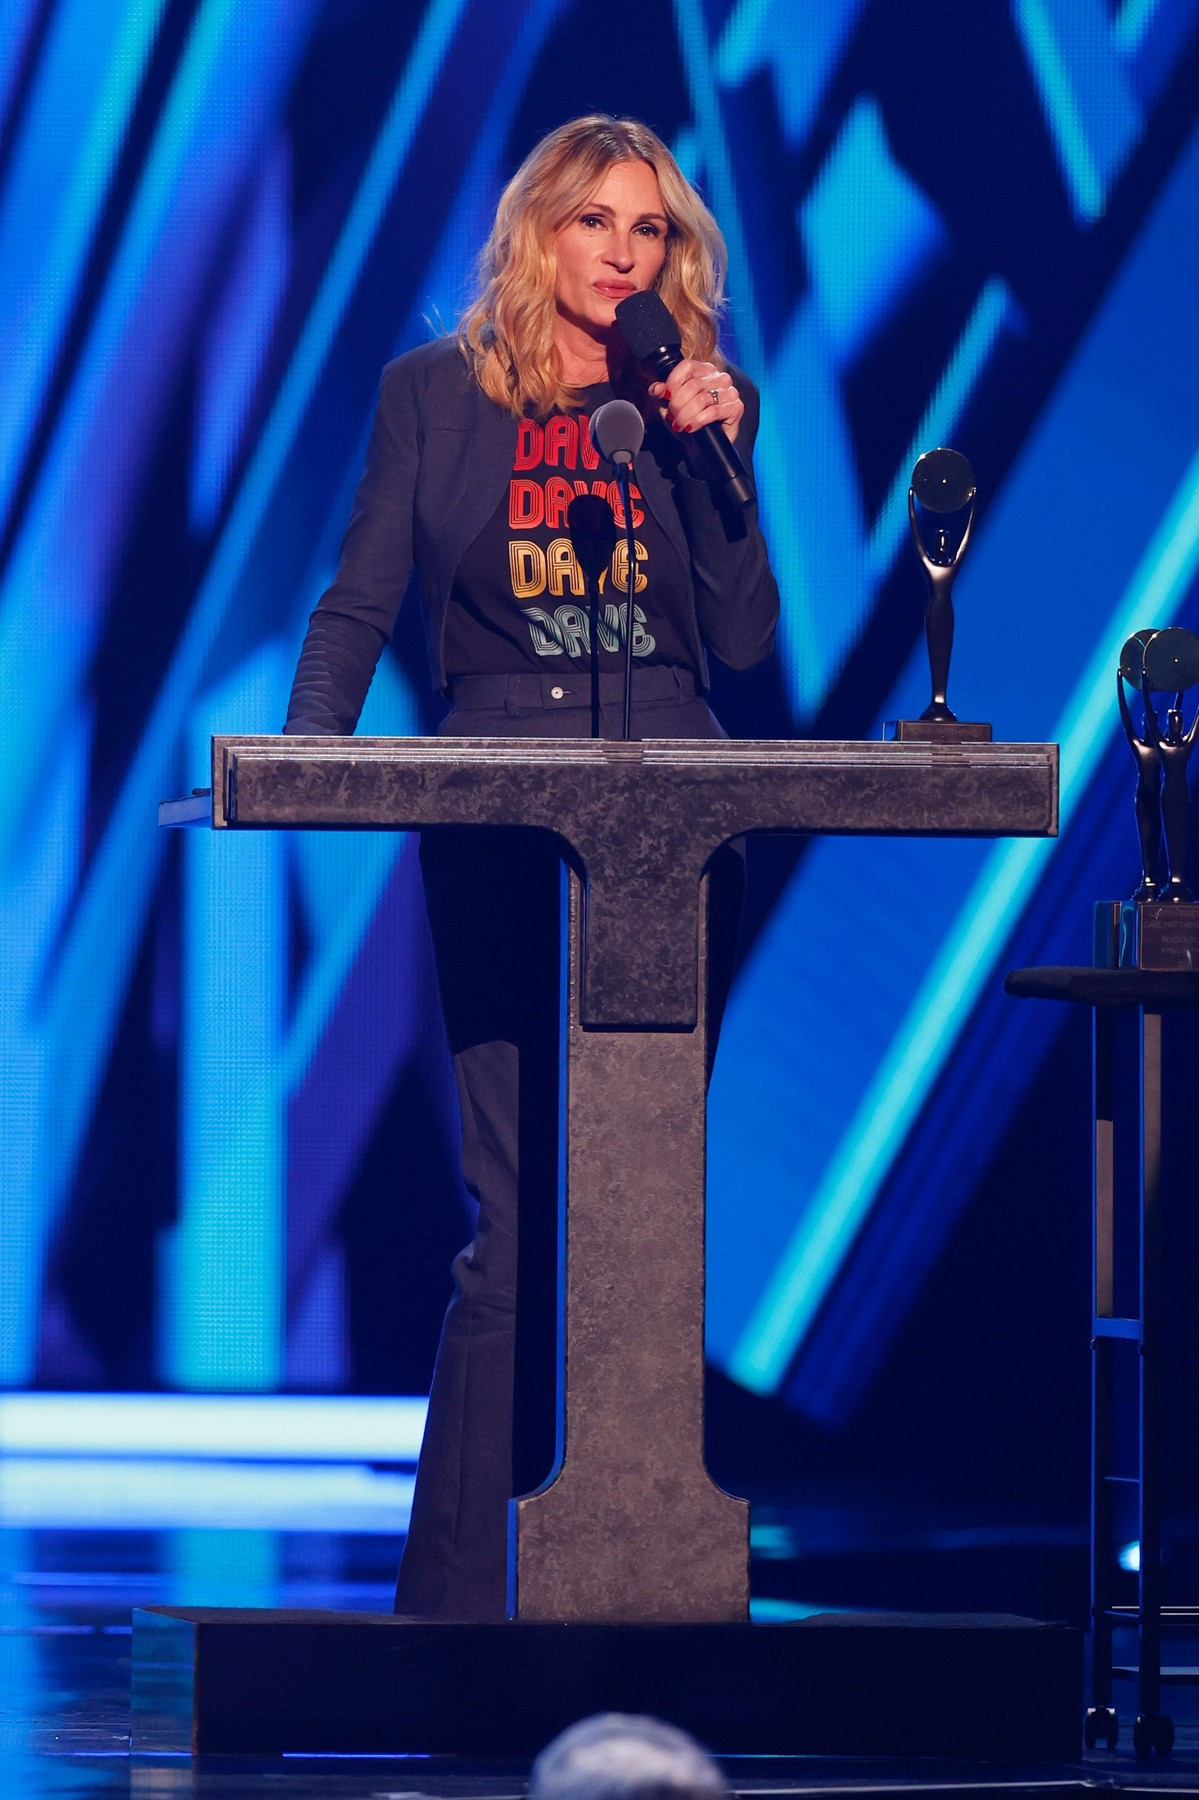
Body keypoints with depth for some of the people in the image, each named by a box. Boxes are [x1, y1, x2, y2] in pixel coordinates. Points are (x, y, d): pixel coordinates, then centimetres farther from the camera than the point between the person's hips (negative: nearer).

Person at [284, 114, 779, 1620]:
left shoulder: (692, 407, 11)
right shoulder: (435, 393, 8)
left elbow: (744, 639, 5)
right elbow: (357, 609, 7)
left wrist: (718, 461, -5)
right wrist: (308, 750, -8)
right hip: (498, 819, -2)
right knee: (522, 1222, -9)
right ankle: (459, 1594, -6)